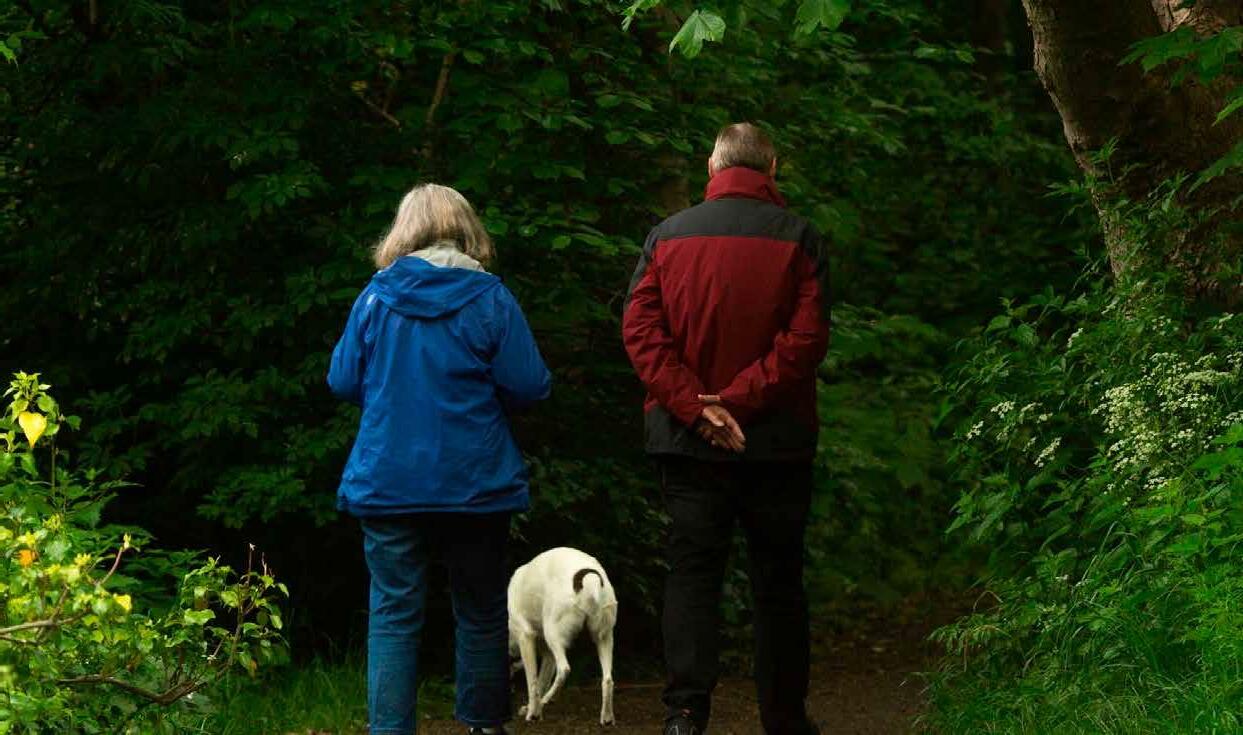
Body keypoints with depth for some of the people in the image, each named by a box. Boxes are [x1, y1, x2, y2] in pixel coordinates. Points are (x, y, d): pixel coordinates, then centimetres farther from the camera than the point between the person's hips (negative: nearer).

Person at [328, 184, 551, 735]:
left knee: (393, 615, 2)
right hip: (474, 484, 0)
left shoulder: (376, 297, -2)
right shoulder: (490, 298, -6)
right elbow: (530, 386, -7)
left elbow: (343, 382, 4)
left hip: (387, 482, 0)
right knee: (480, 612, 14)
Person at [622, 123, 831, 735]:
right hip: (776, 439, -1)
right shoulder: (797, 238, -3)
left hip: (687, 437, 1)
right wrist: (740, 400, -14)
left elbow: (639, 328, -6)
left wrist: (693, 405, -12)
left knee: (692, 571, 2)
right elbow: (807, 338, -12)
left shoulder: (668, 235, 3)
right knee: (777, 581, 9)